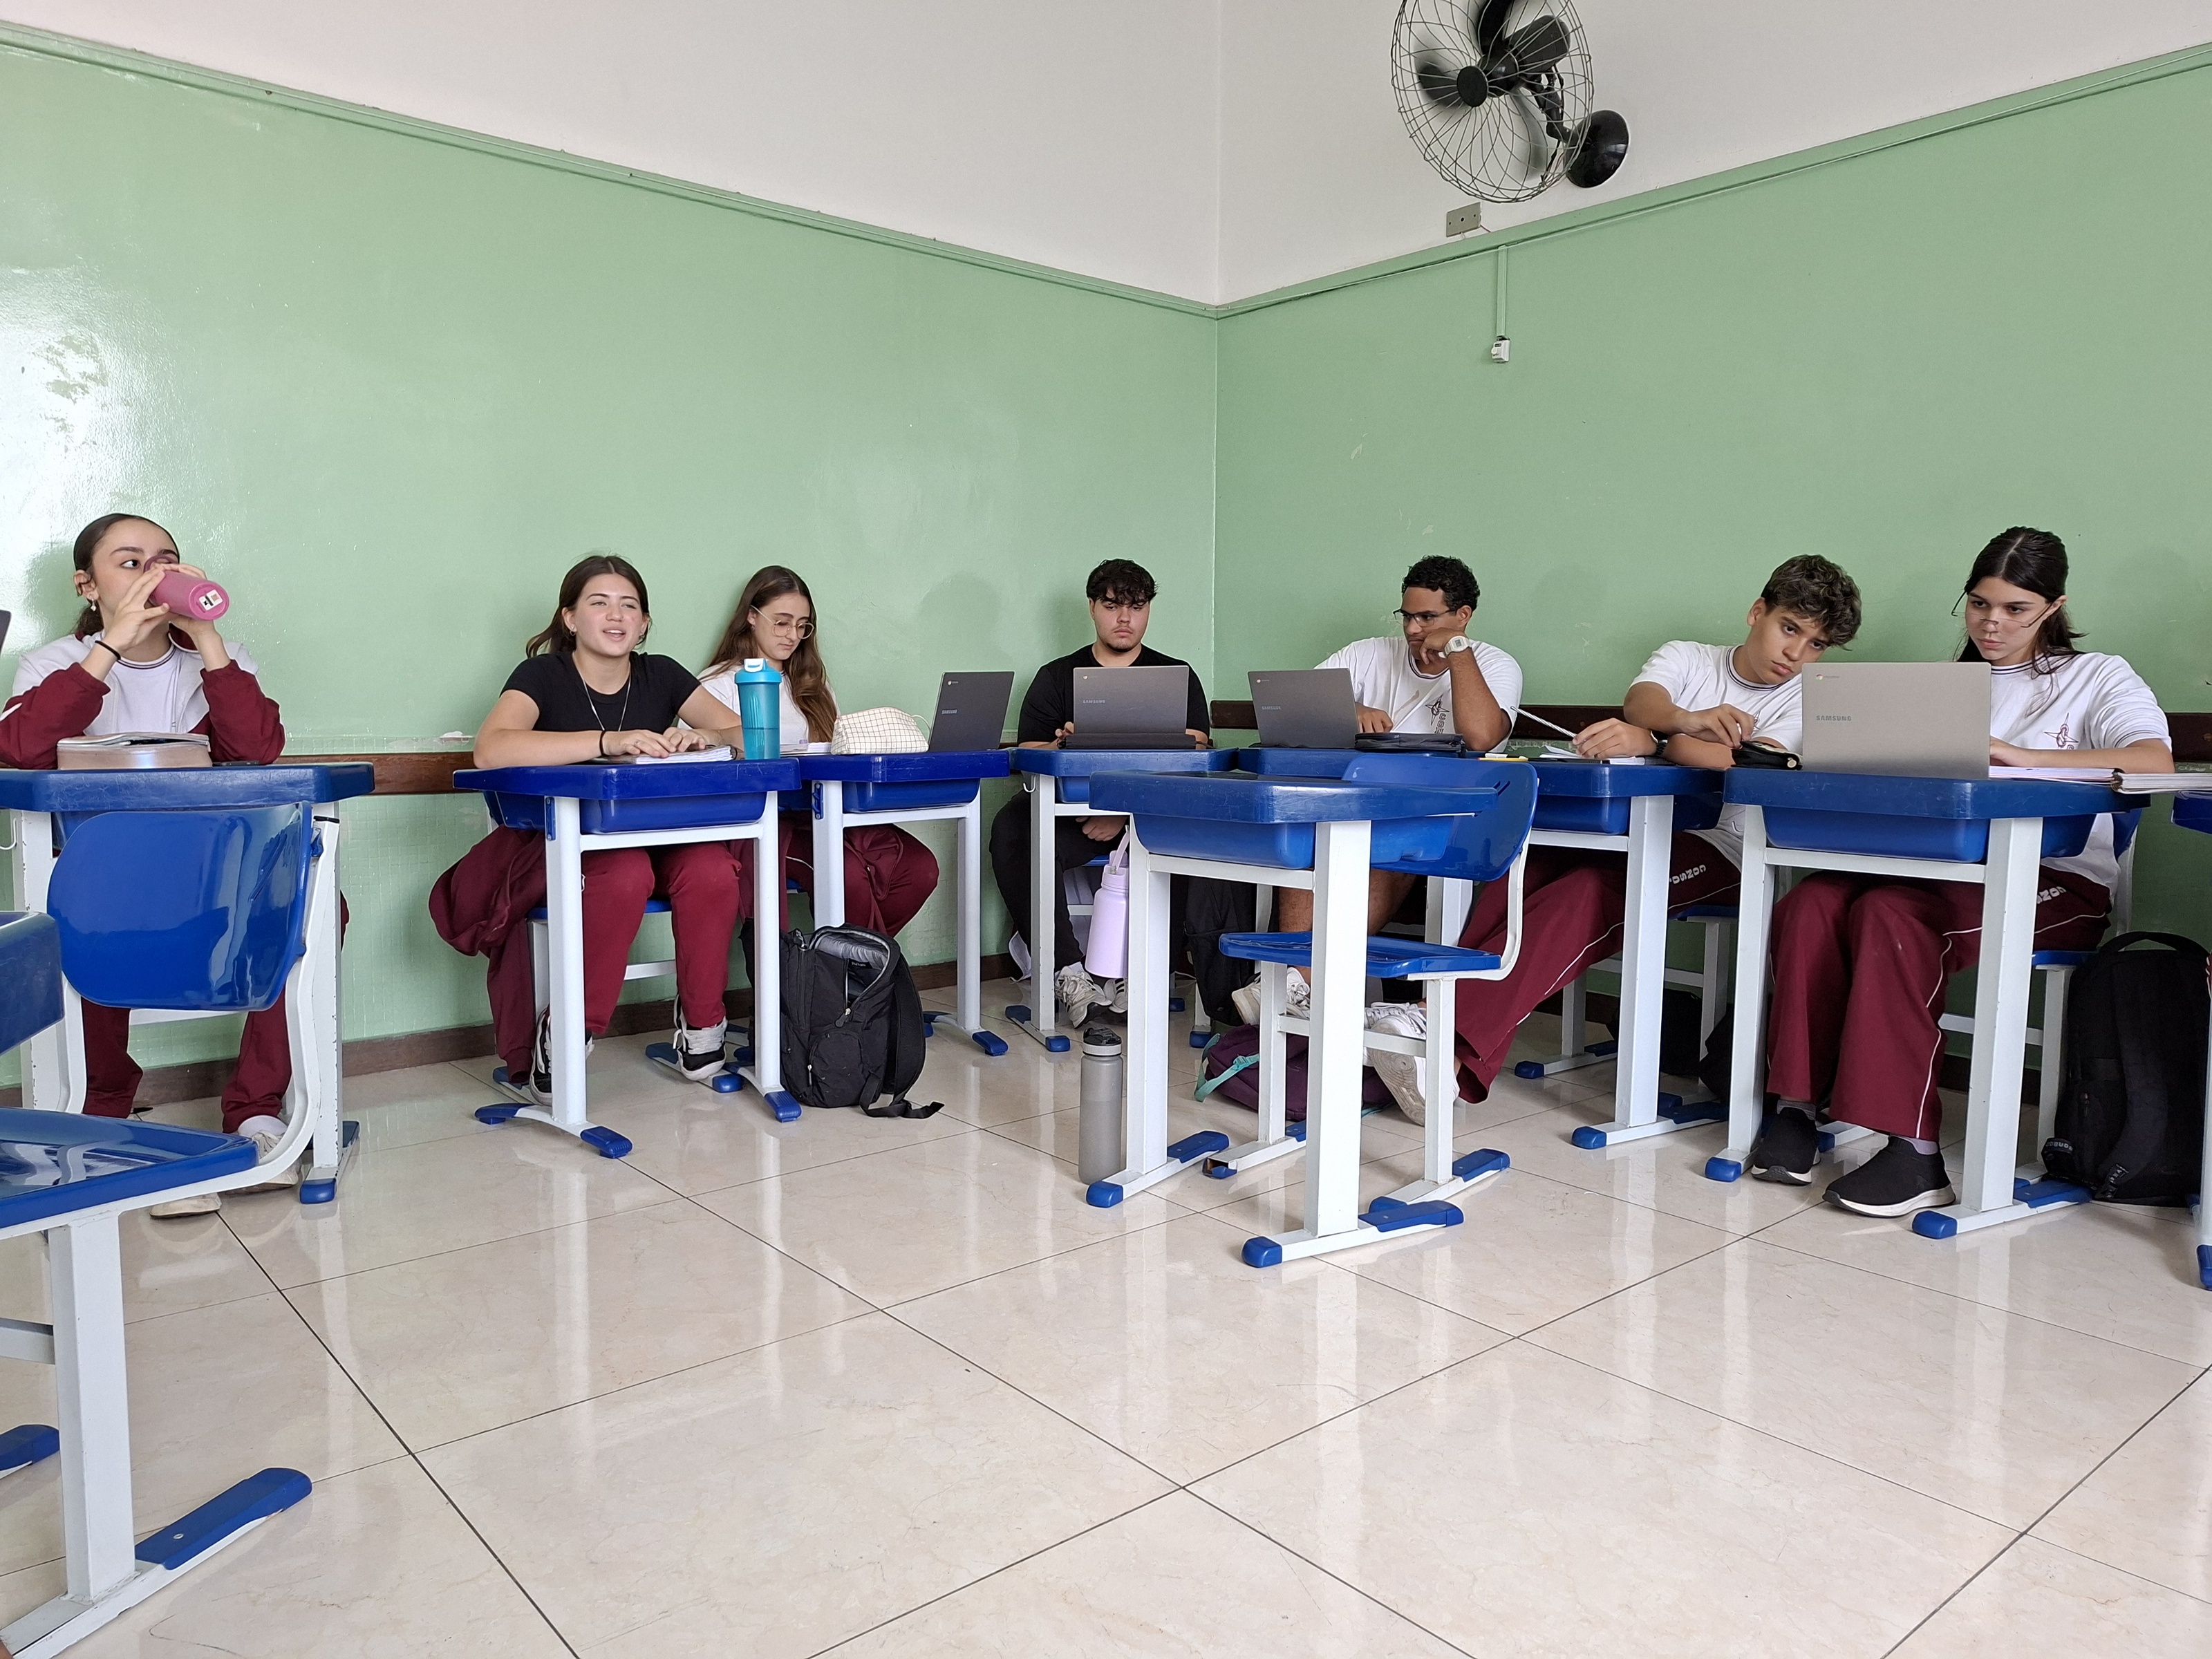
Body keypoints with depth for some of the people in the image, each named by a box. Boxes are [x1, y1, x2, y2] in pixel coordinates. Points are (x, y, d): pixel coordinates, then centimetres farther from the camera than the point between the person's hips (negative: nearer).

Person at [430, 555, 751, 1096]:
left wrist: (704, 736, -21)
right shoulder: (543, 675, -6)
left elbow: (747, 736, 2)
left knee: (712, 869, -29)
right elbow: (491, 750, -27)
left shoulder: (660, 675, 6)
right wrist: (609, 741, -35)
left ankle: (701, 1023, -9)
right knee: (625, 875, -36)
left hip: (656, 840, 4)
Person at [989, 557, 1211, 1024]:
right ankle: (1068, 970, -29)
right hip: (1072, 810, 1)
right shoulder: (1057, 677, 19)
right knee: (1011, 829, -30)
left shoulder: (1178, 676, 16)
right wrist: (1061, 748, -19)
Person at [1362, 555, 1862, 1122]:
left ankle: (1449, 1043, -46)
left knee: (1590, 890, -34)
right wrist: (1686, 721, -33)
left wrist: (1652, 740, -34)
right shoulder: (1686, 657, 16)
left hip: (1716, 846, -4)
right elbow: (1641, 701, -8)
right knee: (1524, 868, -28)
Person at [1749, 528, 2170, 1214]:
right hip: (1947, 867, 4)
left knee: (1891, 913, -35)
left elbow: (2155, 762, -10)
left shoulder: (2097, 676, 11)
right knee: (1812, 901, -27)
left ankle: (1914, 1151, -32)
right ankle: (1797, 1104, -25)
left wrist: (2020, 756, -23)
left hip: (2057, 879, -4)